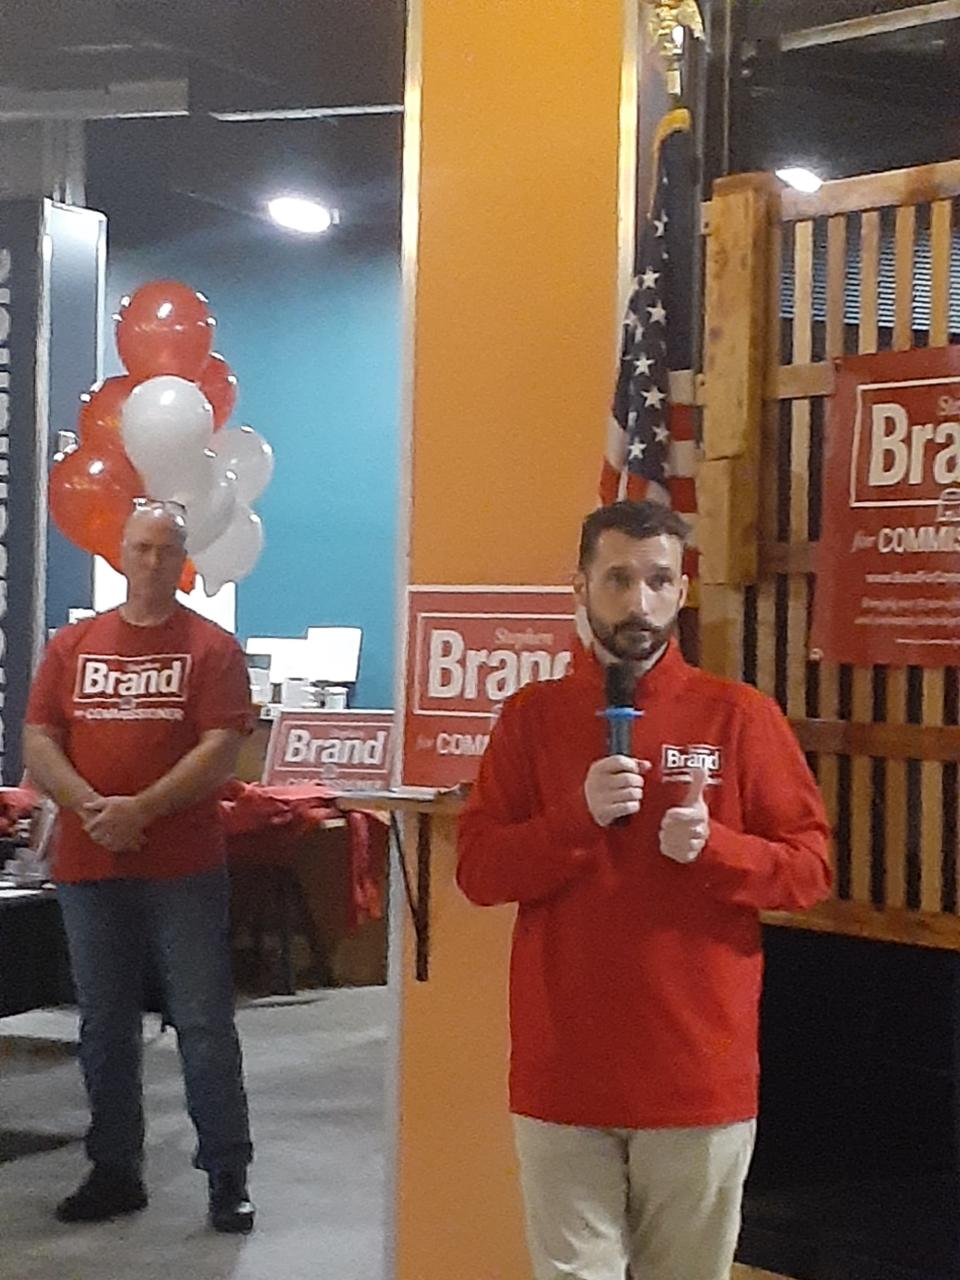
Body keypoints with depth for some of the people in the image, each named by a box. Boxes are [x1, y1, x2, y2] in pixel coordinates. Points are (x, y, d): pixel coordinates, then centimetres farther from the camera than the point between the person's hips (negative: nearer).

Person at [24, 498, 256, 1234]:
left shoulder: (212, 647, 0)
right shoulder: (73, 646, 11)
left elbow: (221, 751, -9)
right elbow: (39, 744, 4)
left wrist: (140, 810, -18)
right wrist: (90, 806, -13)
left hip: (185, 869, -3)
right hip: (89, 869, 4)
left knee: (205, 1025, -1)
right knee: (104, 1027, 11)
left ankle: (228, 1178, 7)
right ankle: (115, 1172, 22)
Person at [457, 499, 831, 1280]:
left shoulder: (740, 717, 0)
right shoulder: (531, 717, 4)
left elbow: (811, 869, 0)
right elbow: (478, 872, 0)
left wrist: (713, 847, -18)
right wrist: (578, 816, -16)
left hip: (701, 1075, 0)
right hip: (563, 1072, 1)